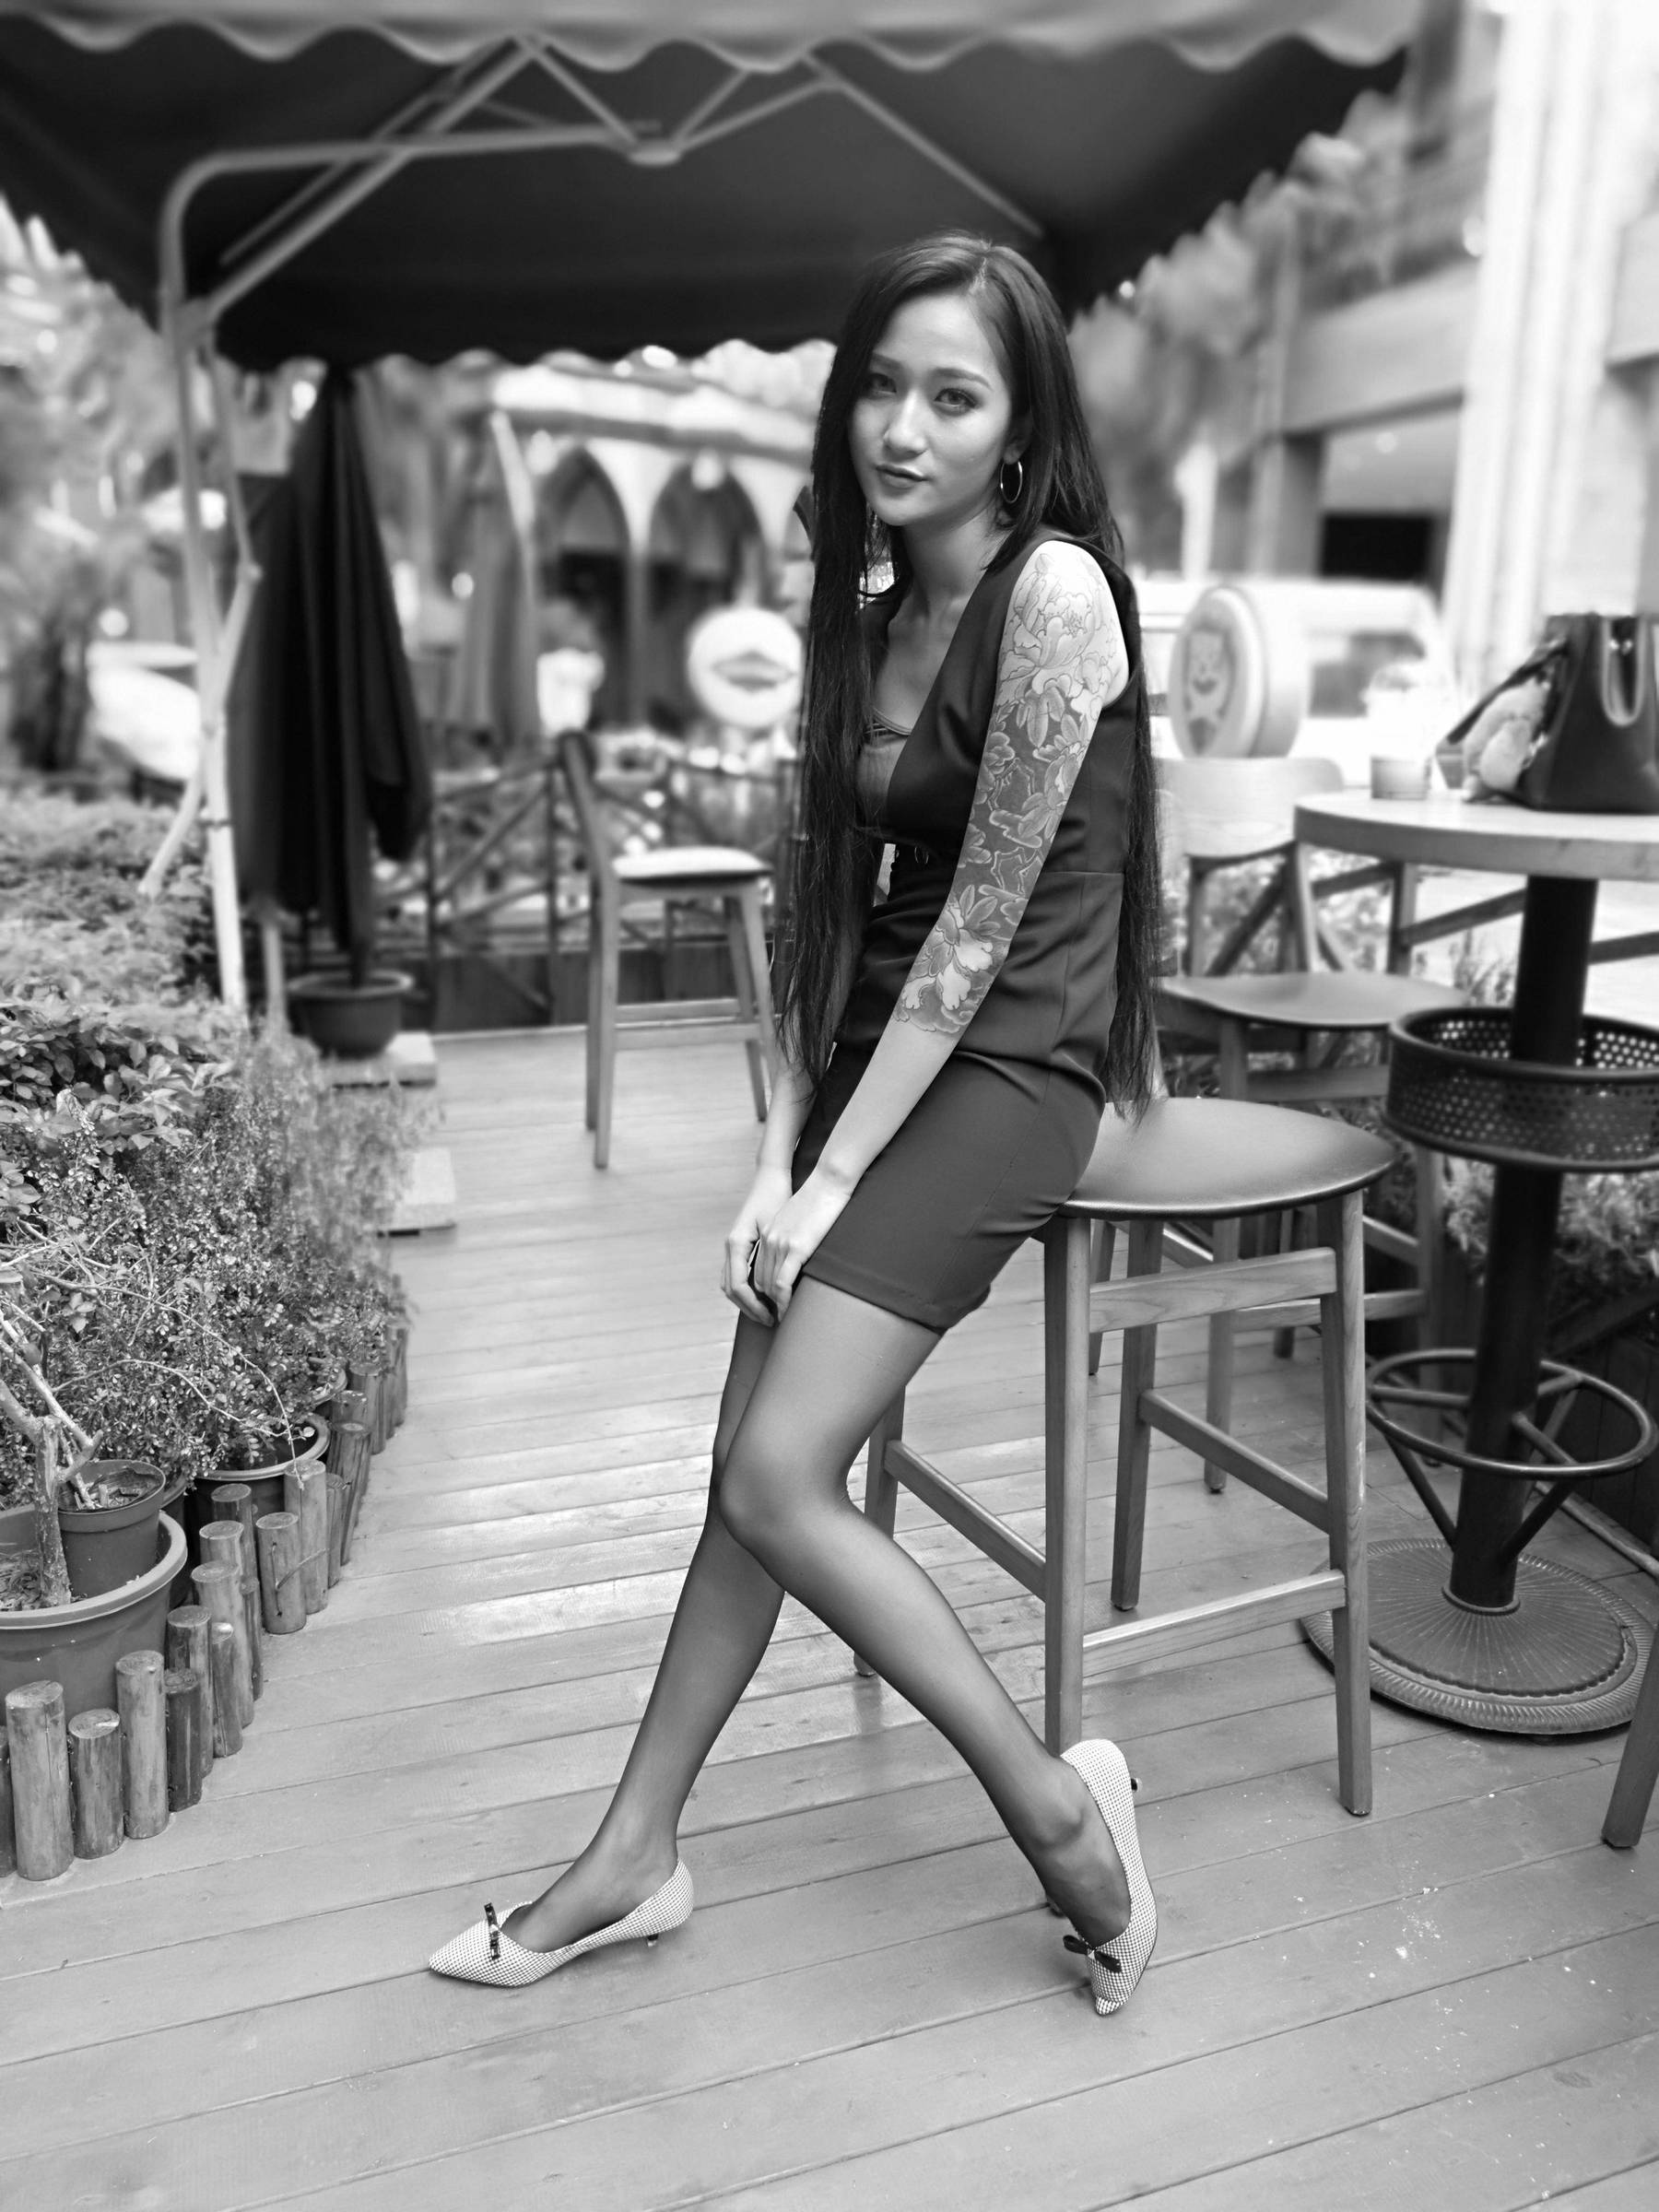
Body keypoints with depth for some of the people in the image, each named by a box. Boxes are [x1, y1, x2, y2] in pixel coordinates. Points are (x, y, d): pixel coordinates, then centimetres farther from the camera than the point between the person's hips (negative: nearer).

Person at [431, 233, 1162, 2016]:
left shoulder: (1053, 592, -12)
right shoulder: (863, 619, 12)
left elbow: (981, 922, -16)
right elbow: (828, 911, 8)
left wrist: (829, 1178, -13)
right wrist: (774, 1161, 0)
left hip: (1001, 1072, -7)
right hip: (874, 1057, 7)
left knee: (778, 1481, -12)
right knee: (751, 1469, 6)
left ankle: (1055, 1804, 7)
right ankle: (636, 1857, 21)